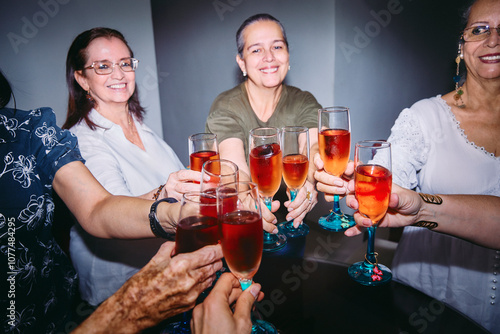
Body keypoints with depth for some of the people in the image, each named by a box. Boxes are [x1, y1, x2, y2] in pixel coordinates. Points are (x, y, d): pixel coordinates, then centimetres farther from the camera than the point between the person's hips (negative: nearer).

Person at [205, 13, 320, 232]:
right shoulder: (225, 108, -3)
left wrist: (307, 183, -38)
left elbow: (314, 146, -15)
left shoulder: (304, 103, 5)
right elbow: (233, 167, -20)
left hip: (296, 215, 2)